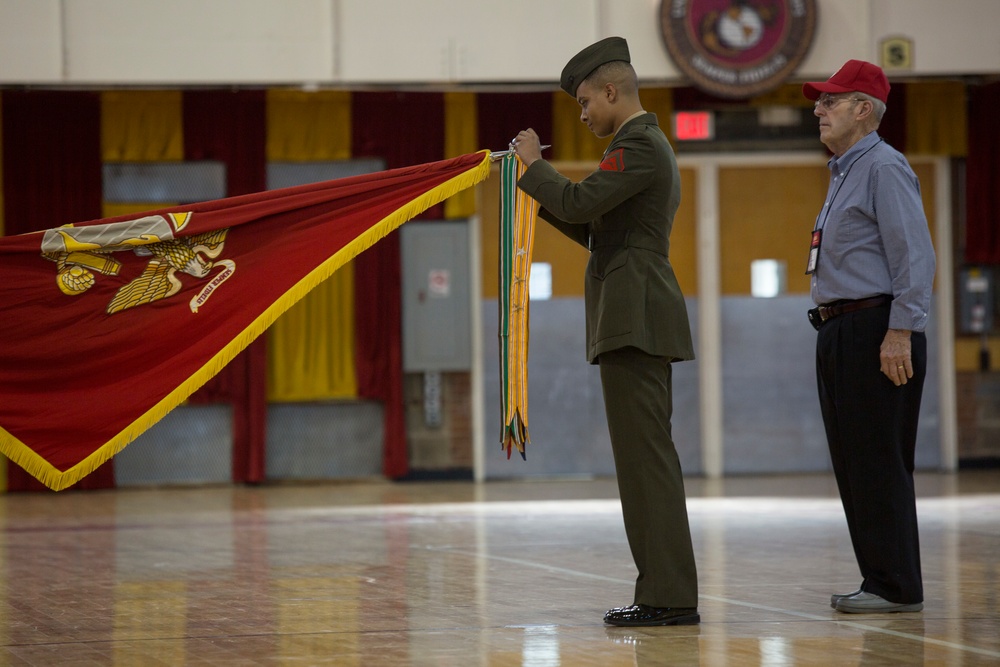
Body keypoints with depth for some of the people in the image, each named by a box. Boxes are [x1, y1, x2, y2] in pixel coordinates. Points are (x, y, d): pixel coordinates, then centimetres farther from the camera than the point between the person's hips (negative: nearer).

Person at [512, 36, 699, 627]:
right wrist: (539, 191, 20)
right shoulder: (647, 145, 23)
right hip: (639, 322, 11)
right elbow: (594, 230, 27)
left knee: (645, 456, -11)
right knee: (648, 457, 10)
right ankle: (667, 593, 12)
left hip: (635, 319, -11)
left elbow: (578, 204, -20)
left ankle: (670, 596, -11)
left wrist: (536, 163, -4)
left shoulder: (639, 145, -11)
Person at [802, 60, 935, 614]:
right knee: (852, 463, 10)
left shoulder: (884, 168, -10)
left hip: (876, 333, -10)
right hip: (840, 333, 10)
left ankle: (896, 585, -6)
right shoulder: (844, 173, 21)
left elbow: (915, 256, -17)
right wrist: (833, 331, 19)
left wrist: (900, 333, -22)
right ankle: (879, 578, 15)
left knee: (878, 462, -9)